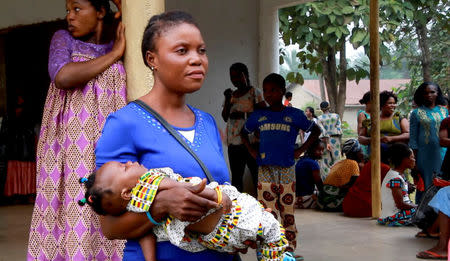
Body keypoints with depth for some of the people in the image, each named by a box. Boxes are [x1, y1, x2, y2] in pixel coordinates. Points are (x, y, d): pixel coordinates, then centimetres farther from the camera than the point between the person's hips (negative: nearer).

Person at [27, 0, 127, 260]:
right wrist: (113, 55, -9)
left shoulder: (122, 46, 11)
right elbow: (62, 77, -15)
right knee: (68, 214, -5)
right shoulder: (63, 39, 7)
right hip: (70, 149, -1)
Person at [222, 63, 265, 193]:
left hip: (251, 141, -6)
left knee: (257, 175, -5)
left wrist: (244, 115, -17)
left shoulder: (254, 92, 0)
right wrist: (227, 99, 0)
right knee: (236, 177, 7)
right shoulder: (231, 95, 18)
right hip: (234, 142, 6)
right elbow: (225, 117, 13)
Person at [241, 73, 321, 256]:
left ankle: (290, 248, 14)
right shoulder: (258, 116, 9)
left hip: (287, 170, -1)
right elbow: (244, 133, 25)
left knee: (287, 211, 3)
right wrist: (252, 151, 12)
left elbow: (316, 131, 13)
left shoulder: (295, 115, 3)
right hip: (265, 170, 1)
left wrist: (300, 150, 4)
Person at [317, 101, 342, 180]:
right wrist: (340, 142, 4)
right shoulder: (336, 116, 3)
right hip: (335, 140, 1)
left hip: (325, 140, -1)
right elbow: (339, 129, -1)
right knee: (336, 161, 6)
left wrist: (327, 143, -14)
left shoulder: (319, 118, -2)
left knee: (325, 163, 5)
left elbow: (323, 131, -11)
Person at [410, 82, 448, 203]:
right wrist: (414, 162, -4)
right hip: (425, 156, -2)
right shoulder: (417, 113, 3)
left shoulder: (444, 111, 10)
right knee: (425, 188, 1)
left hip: (442, 155, 2)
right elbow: (413, 139, 1)